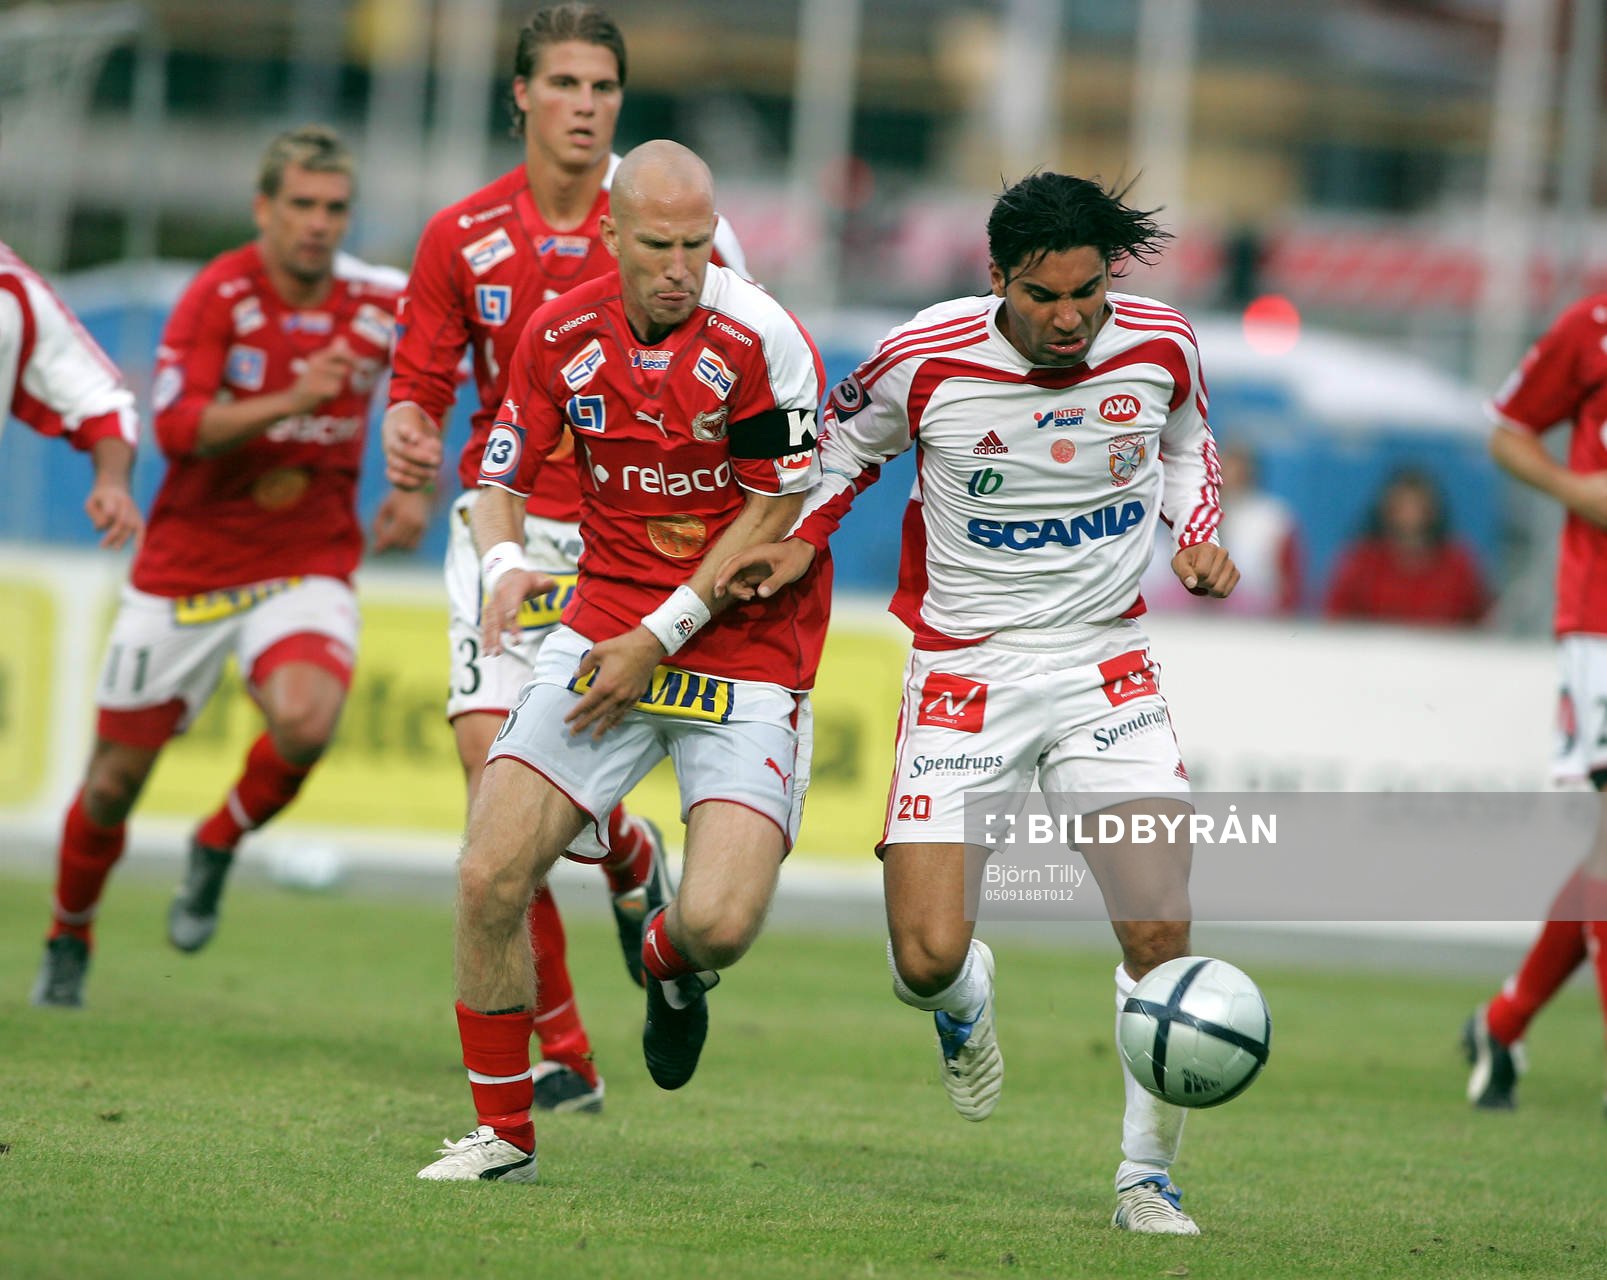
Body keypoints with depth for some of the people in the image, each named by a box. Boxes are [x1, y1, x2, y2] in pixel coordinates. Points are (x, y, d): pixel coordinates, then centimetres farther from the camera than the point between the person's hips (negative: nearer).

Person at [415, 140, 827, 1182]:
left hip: (745, 654, -4)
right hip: (606, 627, 4)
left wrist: (661, 636, -11)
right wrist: (506, 561, -15)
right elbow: (504, 476, 8)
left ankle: (673, 963, 23)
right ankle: (504, 1133, 9)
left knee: (720, 922, -18)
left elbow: (776, 510, -10)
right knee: (492, 878, -9)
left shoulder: (760, 340, -16)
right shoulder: (562, 335, -2)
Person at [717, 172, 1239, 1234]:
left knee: (1161, 930, -15)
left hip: (1105, 667, 1)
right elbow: (848, 441, 9)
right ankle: (966, 1001, 32)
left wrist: (1199, 538, -2)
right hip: (963, 676, -1)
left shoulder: (1159, 346, -8)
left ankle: (1148, 1176, 5)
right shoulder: (927, 358, -14)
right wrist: (801, 540, -6)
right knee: (927, 960, -10)